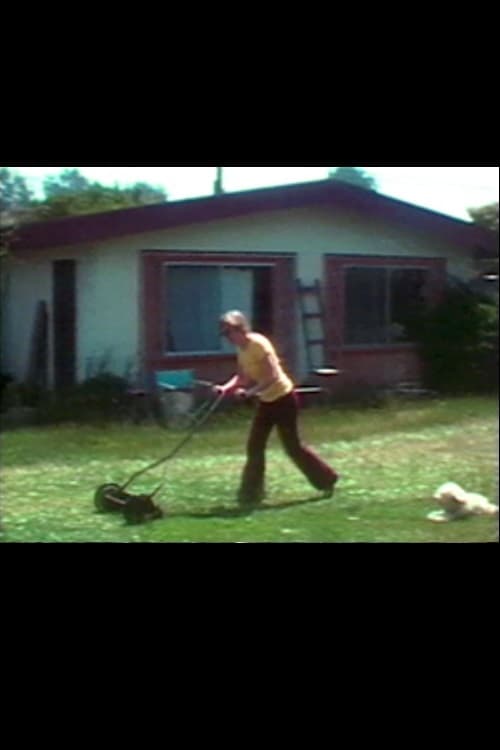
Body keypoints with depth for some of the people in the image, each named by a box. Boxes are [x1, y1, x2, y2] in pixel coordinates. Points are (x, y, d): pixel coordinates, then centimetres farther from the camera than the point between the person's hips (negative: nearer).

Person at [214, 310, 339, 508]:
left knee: (292, 445, 2)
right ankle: (251, 495, 10)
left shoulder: (258, 344, -23)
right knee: (254, 447, 4)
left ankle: (326, 480, 20)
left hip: (283, 398, -9)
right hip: (266, 401, 9)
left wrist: (250, 391, -34)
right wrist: (226, 387, -11)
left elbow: (272, 376, -27)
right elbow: (242, 377, 6)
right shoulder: (242, 349, 4)